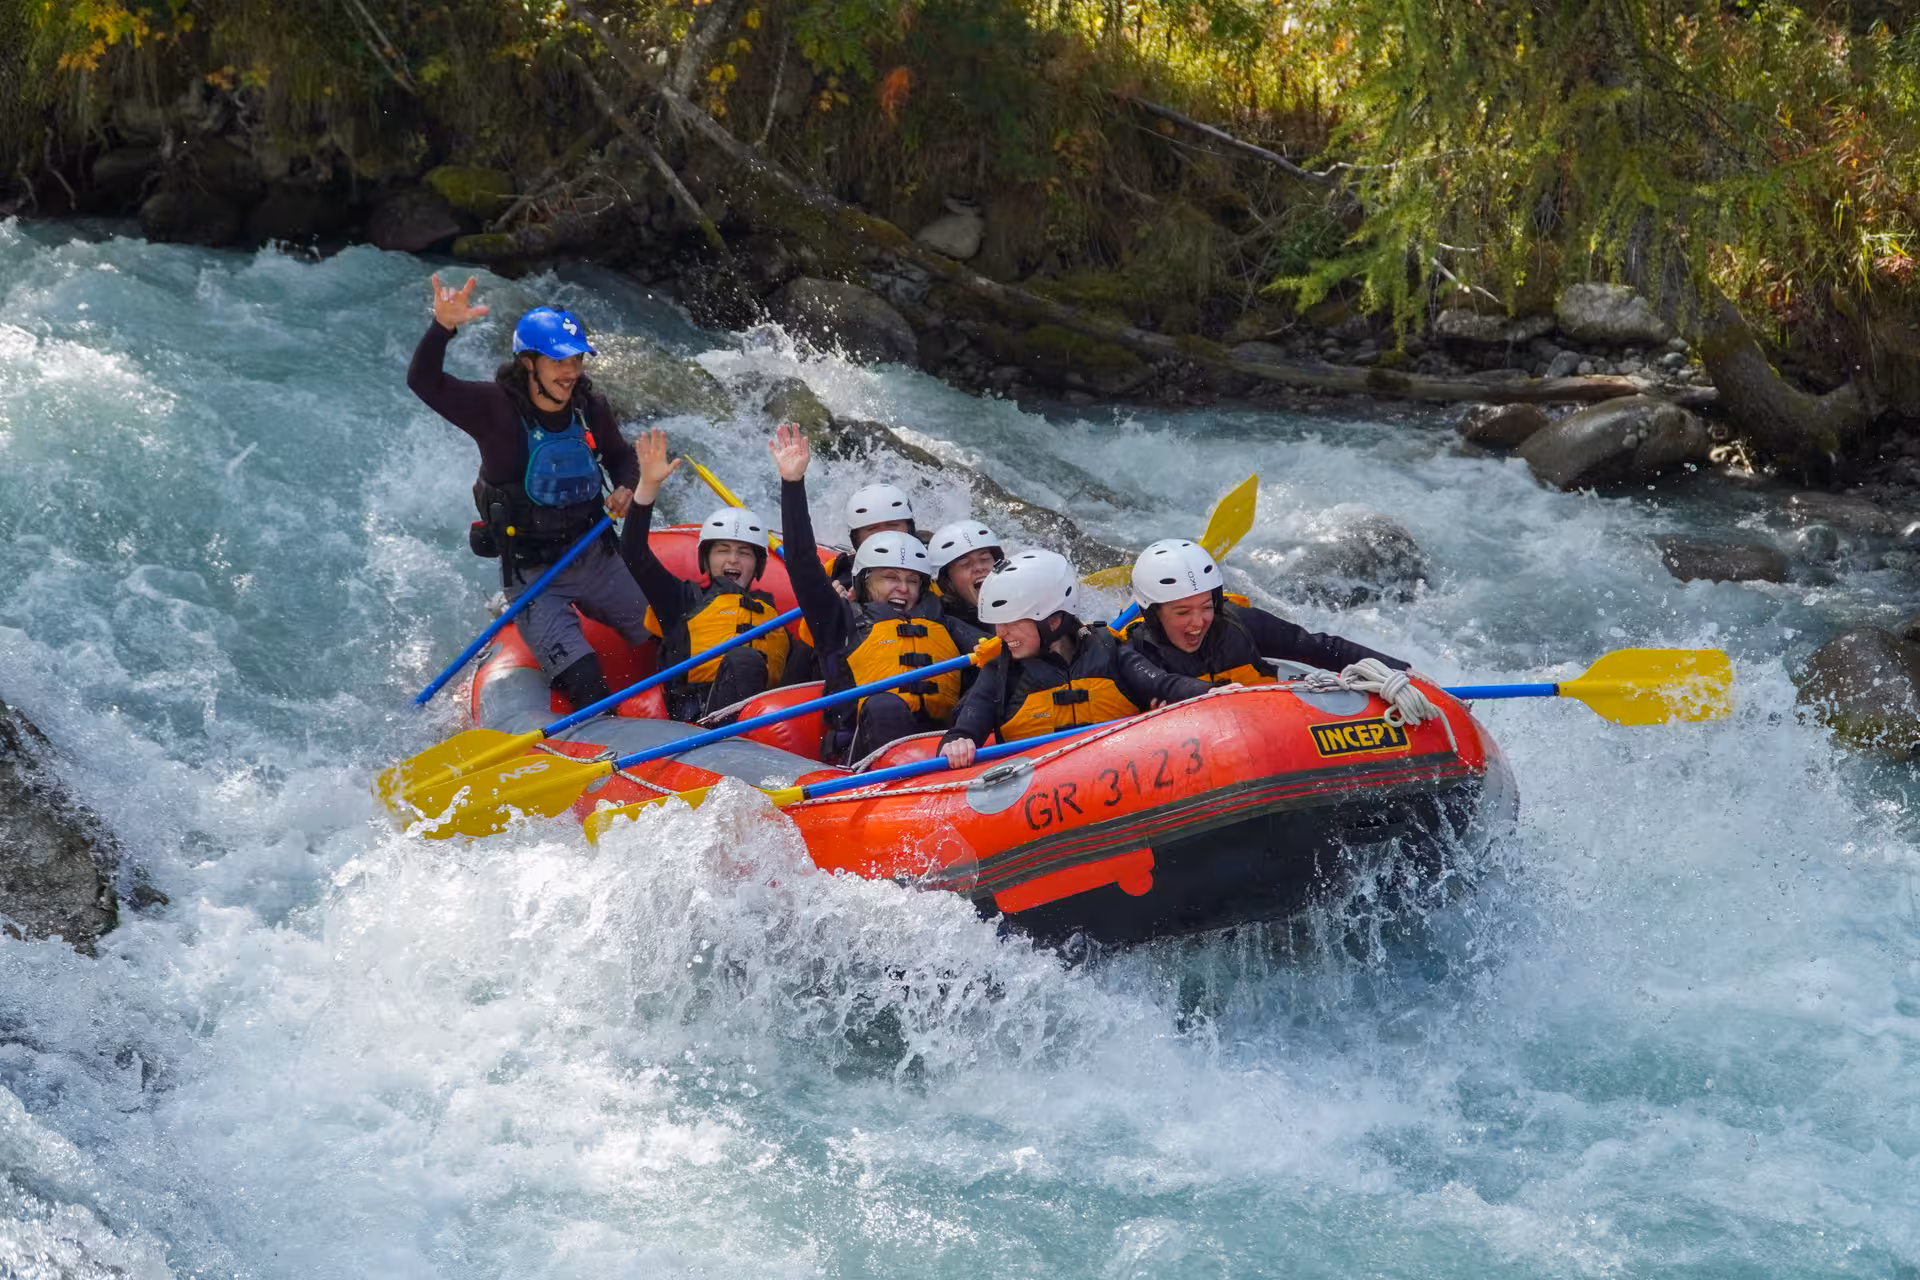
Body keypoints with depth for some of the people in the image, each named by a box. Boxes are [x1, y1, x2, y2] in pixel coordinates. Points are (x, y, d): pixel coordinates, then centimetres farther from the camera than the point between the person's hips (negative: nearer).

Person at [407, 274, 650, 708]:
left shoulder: (590, 408, -1)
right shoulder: (495, 410, -16)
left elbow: (621, 457, 19)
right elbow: (423, 381, -29)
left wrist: (626, 489, -5)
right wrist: (443, 327, -47)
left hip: (595, 558, 5)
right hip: (531, 574, -5)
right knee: (582, 681, -16)